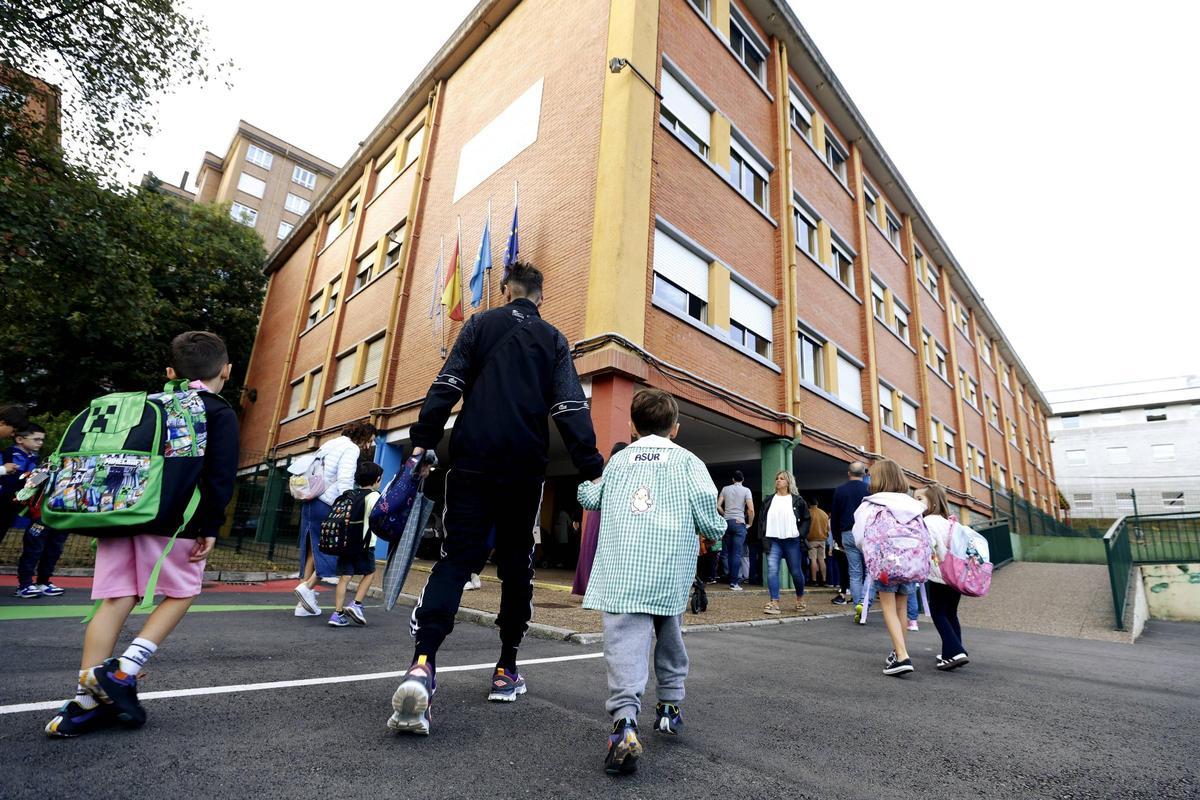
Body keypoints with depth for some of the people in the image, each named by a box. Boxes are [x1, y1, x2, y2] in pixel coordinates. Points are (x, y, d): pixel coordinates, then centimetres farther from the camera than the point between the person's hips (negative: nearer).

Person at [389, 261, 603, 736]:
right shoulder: (554, 340, 11)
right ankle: (506, 670, 18)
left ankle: (423, 662, -17)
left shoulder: (480, 324, 10)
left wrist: (423, 441, -1)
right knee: (516, 566, 10)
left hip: (472, 461, 0)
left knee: (456, 558, 0)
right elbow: (570, 406, -1)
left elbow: (447, 385, -1)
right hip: (525, 469, 1)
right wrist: (590, 467, -3)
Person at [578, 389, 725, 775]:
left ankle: (624, 720, -22)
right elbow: (709, 516, -3)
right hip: (670, 573, 0)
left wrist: (586, 480, 40)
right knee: (669, 634, 22)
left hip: (620, 572, 0)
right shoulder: (687, 461, 4)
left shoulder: (618, 460, 12)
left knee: (625, 642, -6)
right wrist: (715, 533, 18)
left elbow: (588, 497, 19)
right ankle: (669, 706, 32)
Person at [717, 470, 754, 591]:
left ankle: (730, 576, 17)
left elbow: (718, 506, 4)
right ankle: (734, 582, -3)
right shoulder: (746, 490, -1)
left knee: (728, 552, 13)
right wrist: (750, 523, 3)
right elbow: (751, 510, -10)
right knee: (737, 554, -2)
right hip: (739, 522, -3)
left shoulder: (725, 489, 7)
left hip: (727, 522, 3)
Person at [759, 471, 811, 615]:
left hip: (792, 541, -1)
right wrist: (764, 535, 3)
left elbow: (807, 519, 7)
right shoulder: (768, 500, 11)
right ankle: (774, 603, -8)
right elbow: (762, 519, 14)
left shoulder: (797, 500, 4)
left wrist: (801, 534, -4)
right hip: (773, 541, 2)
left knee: (796, 571, 8)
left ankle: (800, 599, 30)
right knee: (772, 570, -9)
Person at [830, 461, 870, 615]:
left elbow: (834, 518, 11)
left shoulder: (839, 491, 8)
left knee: (854, 573, 6)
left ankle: (858, 608, 3)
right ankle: (863, 602, -11)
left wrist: (838, 539, 19)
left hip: (847, 534, 2)